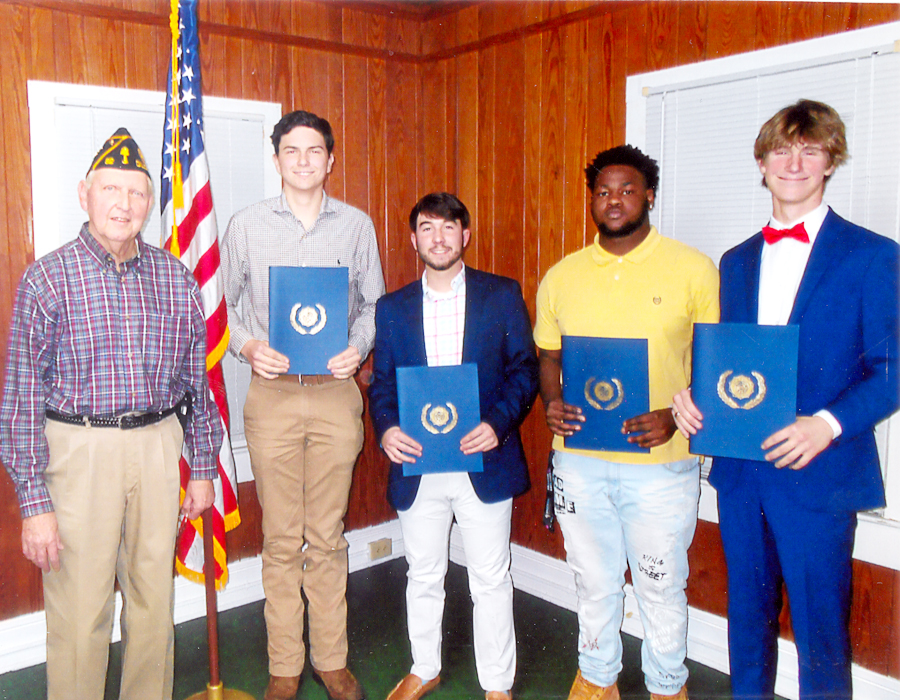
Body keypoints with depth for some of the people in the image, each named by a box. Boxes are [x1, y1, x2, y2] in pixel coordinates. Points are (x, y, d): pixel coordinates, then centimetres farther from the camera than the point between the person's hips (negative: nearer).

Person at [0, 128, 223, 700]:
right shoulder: (48, 278, -5)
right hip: (80, 448, -3)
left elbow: (196, 379, 10)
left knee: (154, 601, 15)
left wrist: (203, 467, 11)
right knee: (80, 614, 3)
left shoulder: (176, 278, 5)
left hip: (159, 444, 3)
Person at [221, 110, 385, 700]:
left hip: (337, 392, 1)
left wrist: (358, 348, -6)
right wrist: (248, 347, -8)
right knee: (281, 539, 6)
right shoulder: (247, 225, 5)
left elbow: (374, 303, 12)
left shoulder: (357, 225, 7)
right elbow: (223, 304, 10)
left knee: (328, 536, 9)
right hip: (272, 392, 0)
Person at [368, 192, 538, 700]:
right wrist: (386, 428, -13)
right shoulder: (393, 308, 8)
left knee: (491, 580, 8)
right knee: (423, 577, 17)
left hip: (484, 462, -2)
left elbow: (525, 369, -1)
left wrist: (498, 423, -17)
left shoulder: (503, 295, 1)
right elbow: (382, 383, 7)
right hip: (417, 463, 3)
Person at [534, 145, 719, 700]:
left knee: (662, 586, 12)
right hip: (578, 459, 3)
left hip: (660, 462, -2)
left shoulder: (692, 269, -4)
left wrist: (675, 416, -16)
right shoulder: (562, 275, 6)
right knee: (594, 581, 18)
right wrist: (552, 403, -6)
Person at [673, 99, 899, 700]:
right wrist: (693, 394, -5)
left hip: (817, 475, -4)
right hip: (739, 470, 5)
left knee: (820, 633, 5)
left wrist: (829, 424, -22)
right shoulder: (737, 261, 13)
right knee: (748, 617, 18)